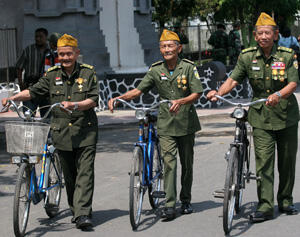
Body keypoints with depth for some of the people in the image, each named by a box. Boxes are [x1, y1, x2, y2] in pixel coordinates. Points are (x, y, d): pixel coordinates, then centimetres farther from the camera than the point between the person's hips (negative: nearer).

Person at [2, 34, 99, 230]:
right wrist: (13, 98, -12)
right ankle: (76, 210, 21)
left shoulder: (88, 72, 1)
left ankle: (83, 214, -12)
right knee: (69, 175, 9)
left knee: (85, 173, -9)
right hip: (61, 131, 3)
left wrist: (75, 105, -22)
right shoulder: (52, 75, 8)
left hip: (85, 132, -3)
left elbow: (94, 99, -6)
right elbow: (33, 91, 4)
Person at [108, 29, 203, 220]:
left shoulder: (189, 67, -3)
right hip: (166, 125, 0)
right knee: (169, 163, -10)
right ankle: (170, 206, -12)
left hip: (186, 123, 0)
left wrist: (180, 101, -27)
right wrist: (119, 98, -12)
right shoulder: (156, 70, 4)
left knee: (187, 164, 9)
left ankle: (186, 201, 24)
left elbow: (197, 94, -9)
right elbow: (138, 90, 3)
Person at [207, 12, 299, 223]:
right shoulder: (247, 56, 0)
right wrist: (218, 92, -19)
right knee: (264, 162, -7)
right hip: (261, 117, 0)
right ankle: (265, 206, -5)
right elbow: (233, 80, 0)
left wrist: (278, 95, -33)